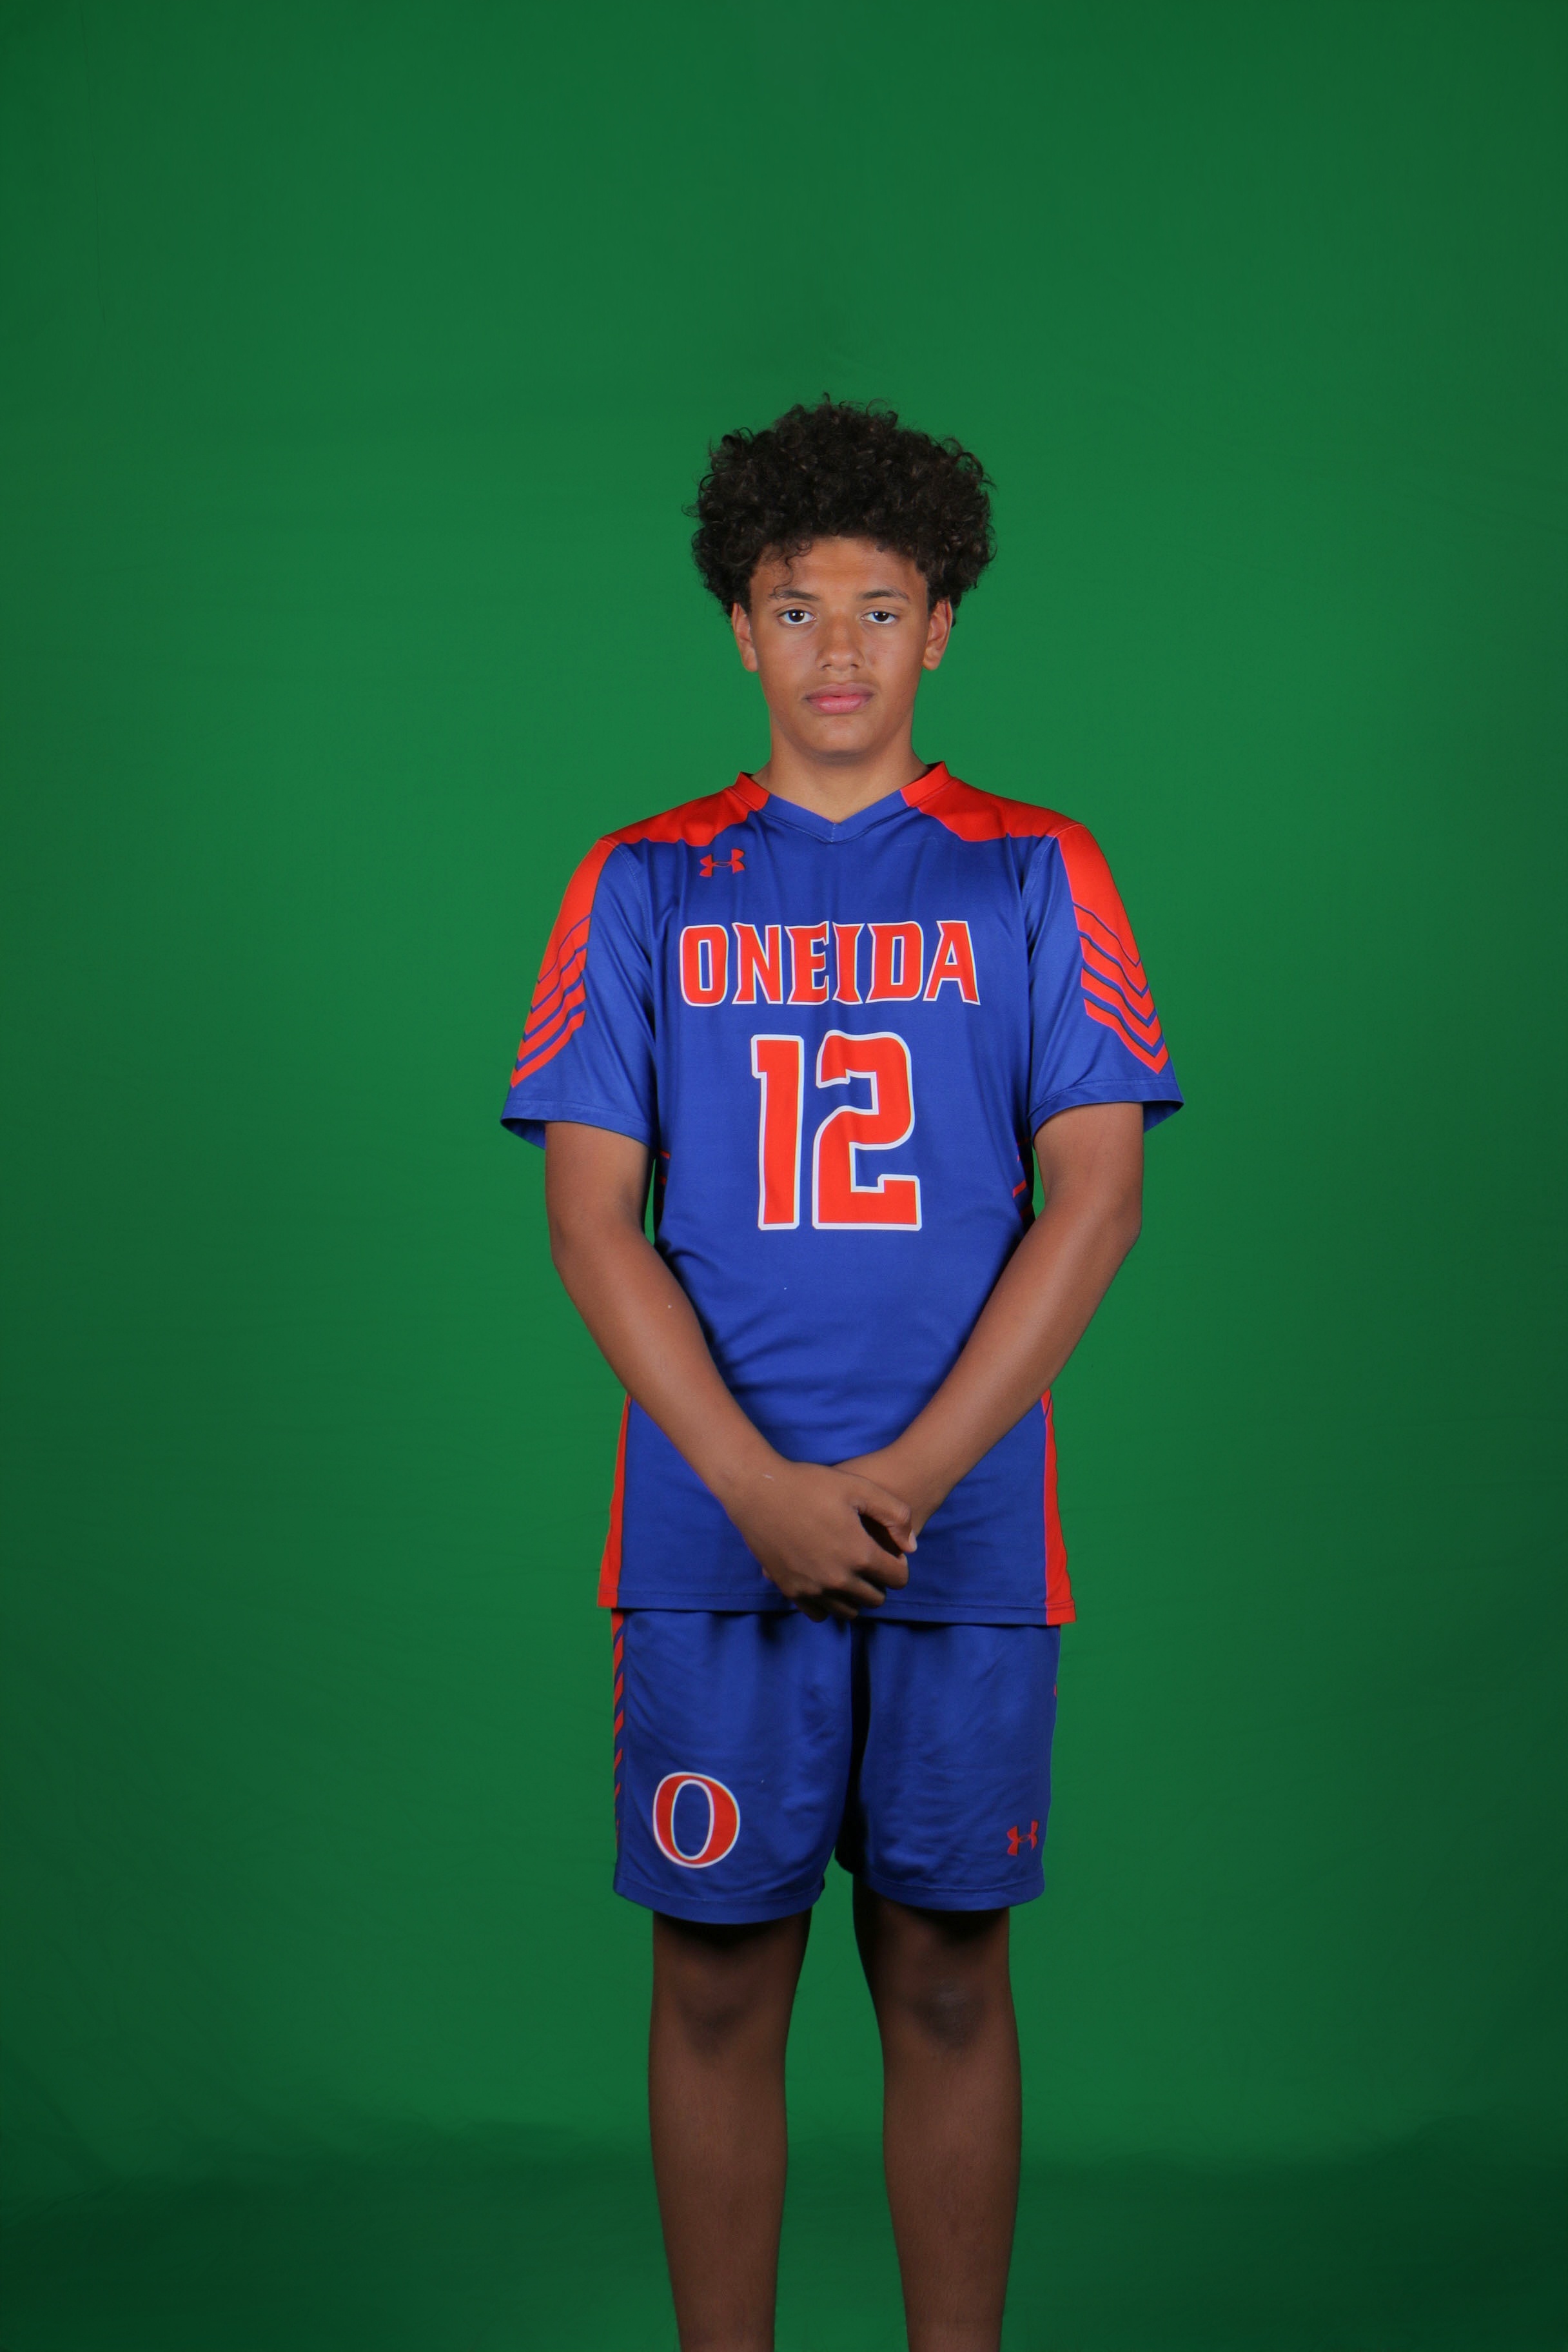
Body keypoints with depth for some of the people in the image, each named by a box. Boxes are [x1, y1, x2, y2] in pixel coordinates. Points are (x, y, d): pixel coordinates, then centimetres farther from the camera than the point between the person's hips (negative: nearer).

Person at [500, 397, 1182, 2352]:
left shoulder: (1036, 877, 5)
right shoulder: (645, 886, 7)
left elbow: (1095, 1202, -2)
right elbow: (590, 1221, 0)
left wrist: (907, 1477, -11)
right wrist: (761, 1486, -11)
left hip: (964, 1533, 0)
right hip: (710, 1533, 1)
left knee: (945, 1977, 8)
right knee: (717, 1983, 7)